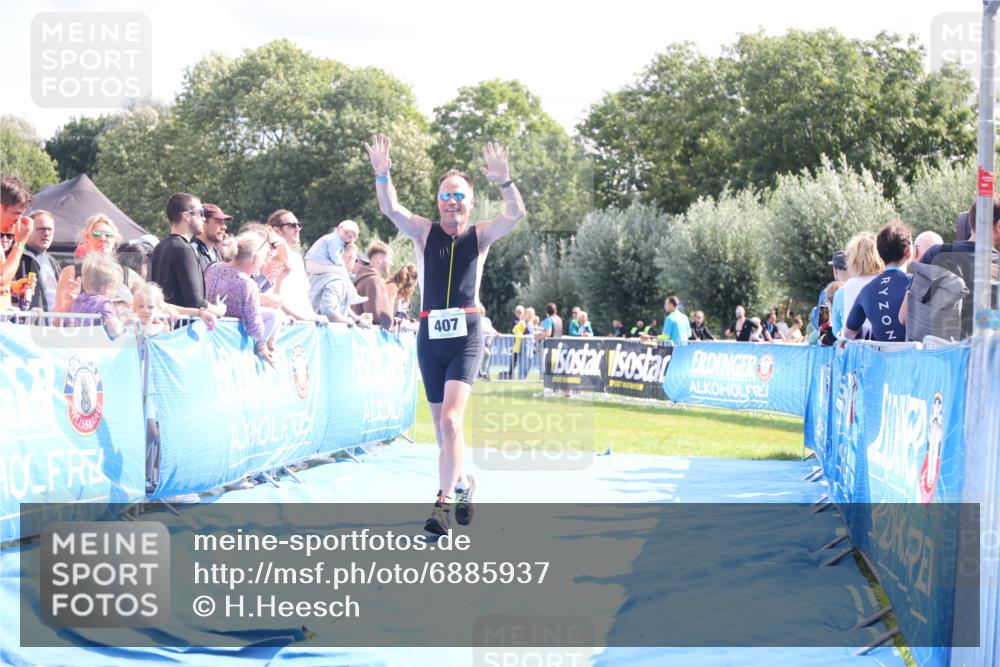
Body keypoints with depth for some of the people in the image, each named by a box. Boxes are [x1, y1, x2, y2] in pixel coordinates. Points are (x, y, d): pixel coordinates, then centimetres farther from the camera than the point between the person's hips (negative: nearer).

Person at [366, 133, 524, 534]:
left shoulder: (481, 236, 4)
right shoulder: (424, 232, 6)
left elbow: (515, 214, -12)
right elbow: (390, 210, -10)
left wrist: (503, 181, -30)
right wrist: (382, 175, -27)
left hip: (466, 337, -3)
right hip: (430, 336, 3)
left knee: (450, 419, -18)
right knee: (441, 422, 12)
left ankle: (445, 502, -17)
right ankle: (462, 482, 35)